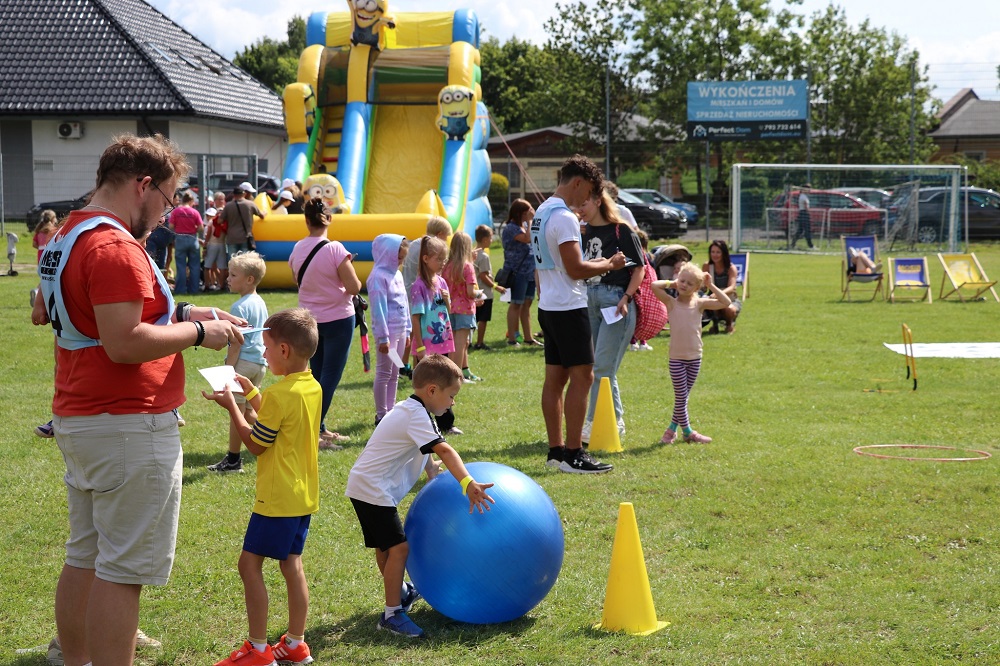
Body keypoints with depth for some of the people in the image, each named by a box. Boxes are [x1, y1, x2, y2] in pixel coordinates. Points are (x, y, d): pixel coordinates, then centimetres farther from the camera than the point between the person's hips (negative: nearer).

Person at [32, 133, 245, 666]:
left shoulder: (67, 237, 14)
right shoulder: (115, 247, -19)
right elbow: (124, 343, -25)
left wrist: (178, 313, 12)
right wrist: (198, 333, -14)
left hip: (77, 422, 10)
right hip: (128, 425, -10)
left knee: (84, 558, 17)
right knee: (124, 569, -4)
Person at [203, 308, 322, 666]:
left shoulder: (279, 394, -20)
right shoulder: (313, 388, 6)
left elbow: (256, 444, -13)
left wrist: (231, 406, -6)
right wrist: (251, 391, 17)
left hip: (278, 497, -9)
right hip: (304, 494, 9)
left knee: (250, 563, -1)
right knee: (291, 564, 15)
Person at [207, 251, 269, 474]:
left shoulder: (240, 307, -16)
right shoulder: (260, 303, 11)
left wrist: (228, 369, -14)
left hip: (243, 361, -9)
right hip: (260, 361, 9)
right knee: (248, 411, 20)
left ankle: (233, 460, 3)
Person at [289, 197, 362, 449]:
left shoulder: (297, 249, 0)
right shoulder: (335, 249, -18)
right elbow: (354, 287, -18)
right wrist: (348, 270, 1)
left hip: (309, 319, 6)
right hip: (338, 319, -6)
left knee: (317, 374, 16)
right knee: (330, 376, -1)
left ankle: (320, 430, 22)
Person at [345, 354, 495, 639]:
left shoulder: (408, 410, 14)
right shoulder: (417, 415, -19)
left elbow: (426, 454, 22)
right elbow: (443, 450, -31)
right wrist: (468, 483, -41)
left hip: (364, 485, 10)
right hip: (373, 490, -10)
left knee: (386, 545, 25)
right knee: (398, 547, -13)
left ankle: (399, 591, 42)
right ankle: (392, 614, -12)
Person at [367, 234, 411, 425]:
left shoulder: (397, 275, 12)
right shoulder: (379, 277, -14)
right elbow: (378, 308, -17)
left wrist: (407, 330, 17)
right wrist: (383, 337, -18)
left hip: (400, 331, 9)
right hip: (387, 332, -9)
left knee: (394, 374, 13)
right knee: (384, 373, -2)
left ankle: (391, 411, 20)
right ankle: (381, 415, 4)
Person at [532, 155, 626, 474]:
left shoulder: (542, 212, 15)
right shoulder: (564, 217, -17)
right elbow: (575, 270, -20)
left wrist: (595, 263, 19)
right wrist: (609, 265, -8)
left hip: (548, 307, 10)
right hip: (569, 308, -10)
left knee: (555, 377, 11)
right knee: (582, 376, -7)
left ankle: (556, 449, 15)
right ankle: (573, 455, -7)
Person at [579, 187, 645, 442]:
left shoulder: (621, 231, -7)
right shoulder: (585, 232, 12)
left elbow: (639, 268, -7)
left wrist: (626, 299, -16)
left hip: (615, 300, -7)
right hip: (589, 298, 7)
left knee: (602, 366, -8)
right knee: (602, 366, 10)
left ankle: (594, 422, -2)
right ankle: (615, 422, 19)